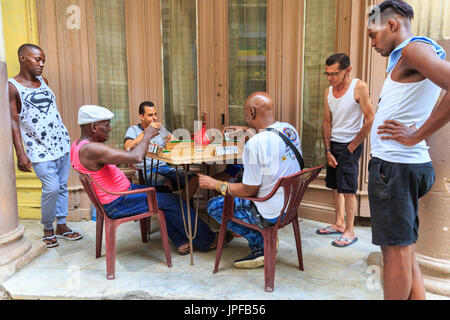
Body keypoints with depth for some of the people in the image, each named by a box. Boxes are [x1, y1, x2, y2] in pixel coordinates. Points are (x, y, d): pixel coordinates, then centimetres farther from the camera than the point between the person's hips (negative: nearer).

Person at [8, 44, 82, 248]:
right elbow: (14, 122, -9)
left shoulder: (43, 82, 13)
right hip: (40, 149, -6)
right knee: (51, 188, -11)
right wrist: (20, 153, -14)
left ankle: (61, 226, 20)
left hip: (62, 143, 6)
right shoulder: (12, 86, -5)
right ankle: (47, 229, 11)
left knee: (62, 187, 9)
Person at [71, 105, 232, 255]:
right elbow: (136, 157, -34)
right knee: (172, 201, -5)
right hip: (117, 204, -11)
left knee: (163, 191, 15)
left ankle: (181, 241, 17)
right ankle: (206, 241, 13)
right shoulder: (90, 149, -27)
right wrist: (146, 137, -17)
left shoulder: (78, 144, 6)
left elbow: (111, 161, 17)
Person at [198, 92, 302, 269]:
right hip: (291, 203, 9)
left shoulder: (254, 145, -28)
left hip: (271, 213, -8)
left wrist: (216, 184, -8)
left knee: (213, 206, 7)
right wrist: (246, 130, 30)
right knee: (235, 183, 25)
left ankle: (261, 245, 5)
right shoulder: (289, 129, -3)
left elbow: (250, 190, -20)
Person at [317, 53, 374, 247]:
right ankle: (339, 224, 26)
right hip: (332, 144, 7)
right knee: (335, 187, 12)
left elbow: (370, 120, -14)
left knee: (348, 189, -4)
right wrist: (328, 151, 2)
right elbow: (327, 123, 9)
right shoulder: (328, 92, 5)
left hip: (350, 145, -6)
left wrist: (352, 147, -12)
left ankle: (350, 231, 7)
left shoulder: (359, 87, -13)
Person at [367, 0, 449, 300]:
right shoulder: (404, 58, 20)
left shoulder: (414, 48, -9)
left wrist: (416, 136, -19)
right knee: (405, 252, 16)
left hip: (395, 165, -10)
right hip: (408, 163, 10)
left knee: (396, 250, 1)